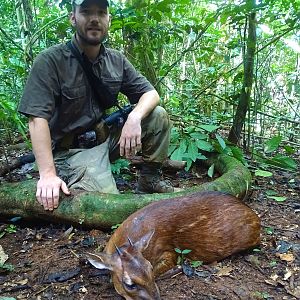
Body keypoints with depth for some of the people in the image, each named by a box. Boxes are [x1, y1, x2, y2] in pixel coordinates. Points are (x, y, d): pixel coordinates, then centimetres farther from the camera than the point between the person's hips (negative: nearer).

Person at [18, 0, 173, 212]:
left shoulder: (116, 60, 4)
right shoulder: (50, 61, -12)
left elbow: (151, 93, 3)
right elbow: (38, 118, -20)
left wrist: (134, 117, -21)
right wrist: (48, 174, -30)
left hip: (108, 136, 6)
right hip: (72, 149, -5)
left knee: (158, 116, -10)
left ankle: (149, 178, 6)